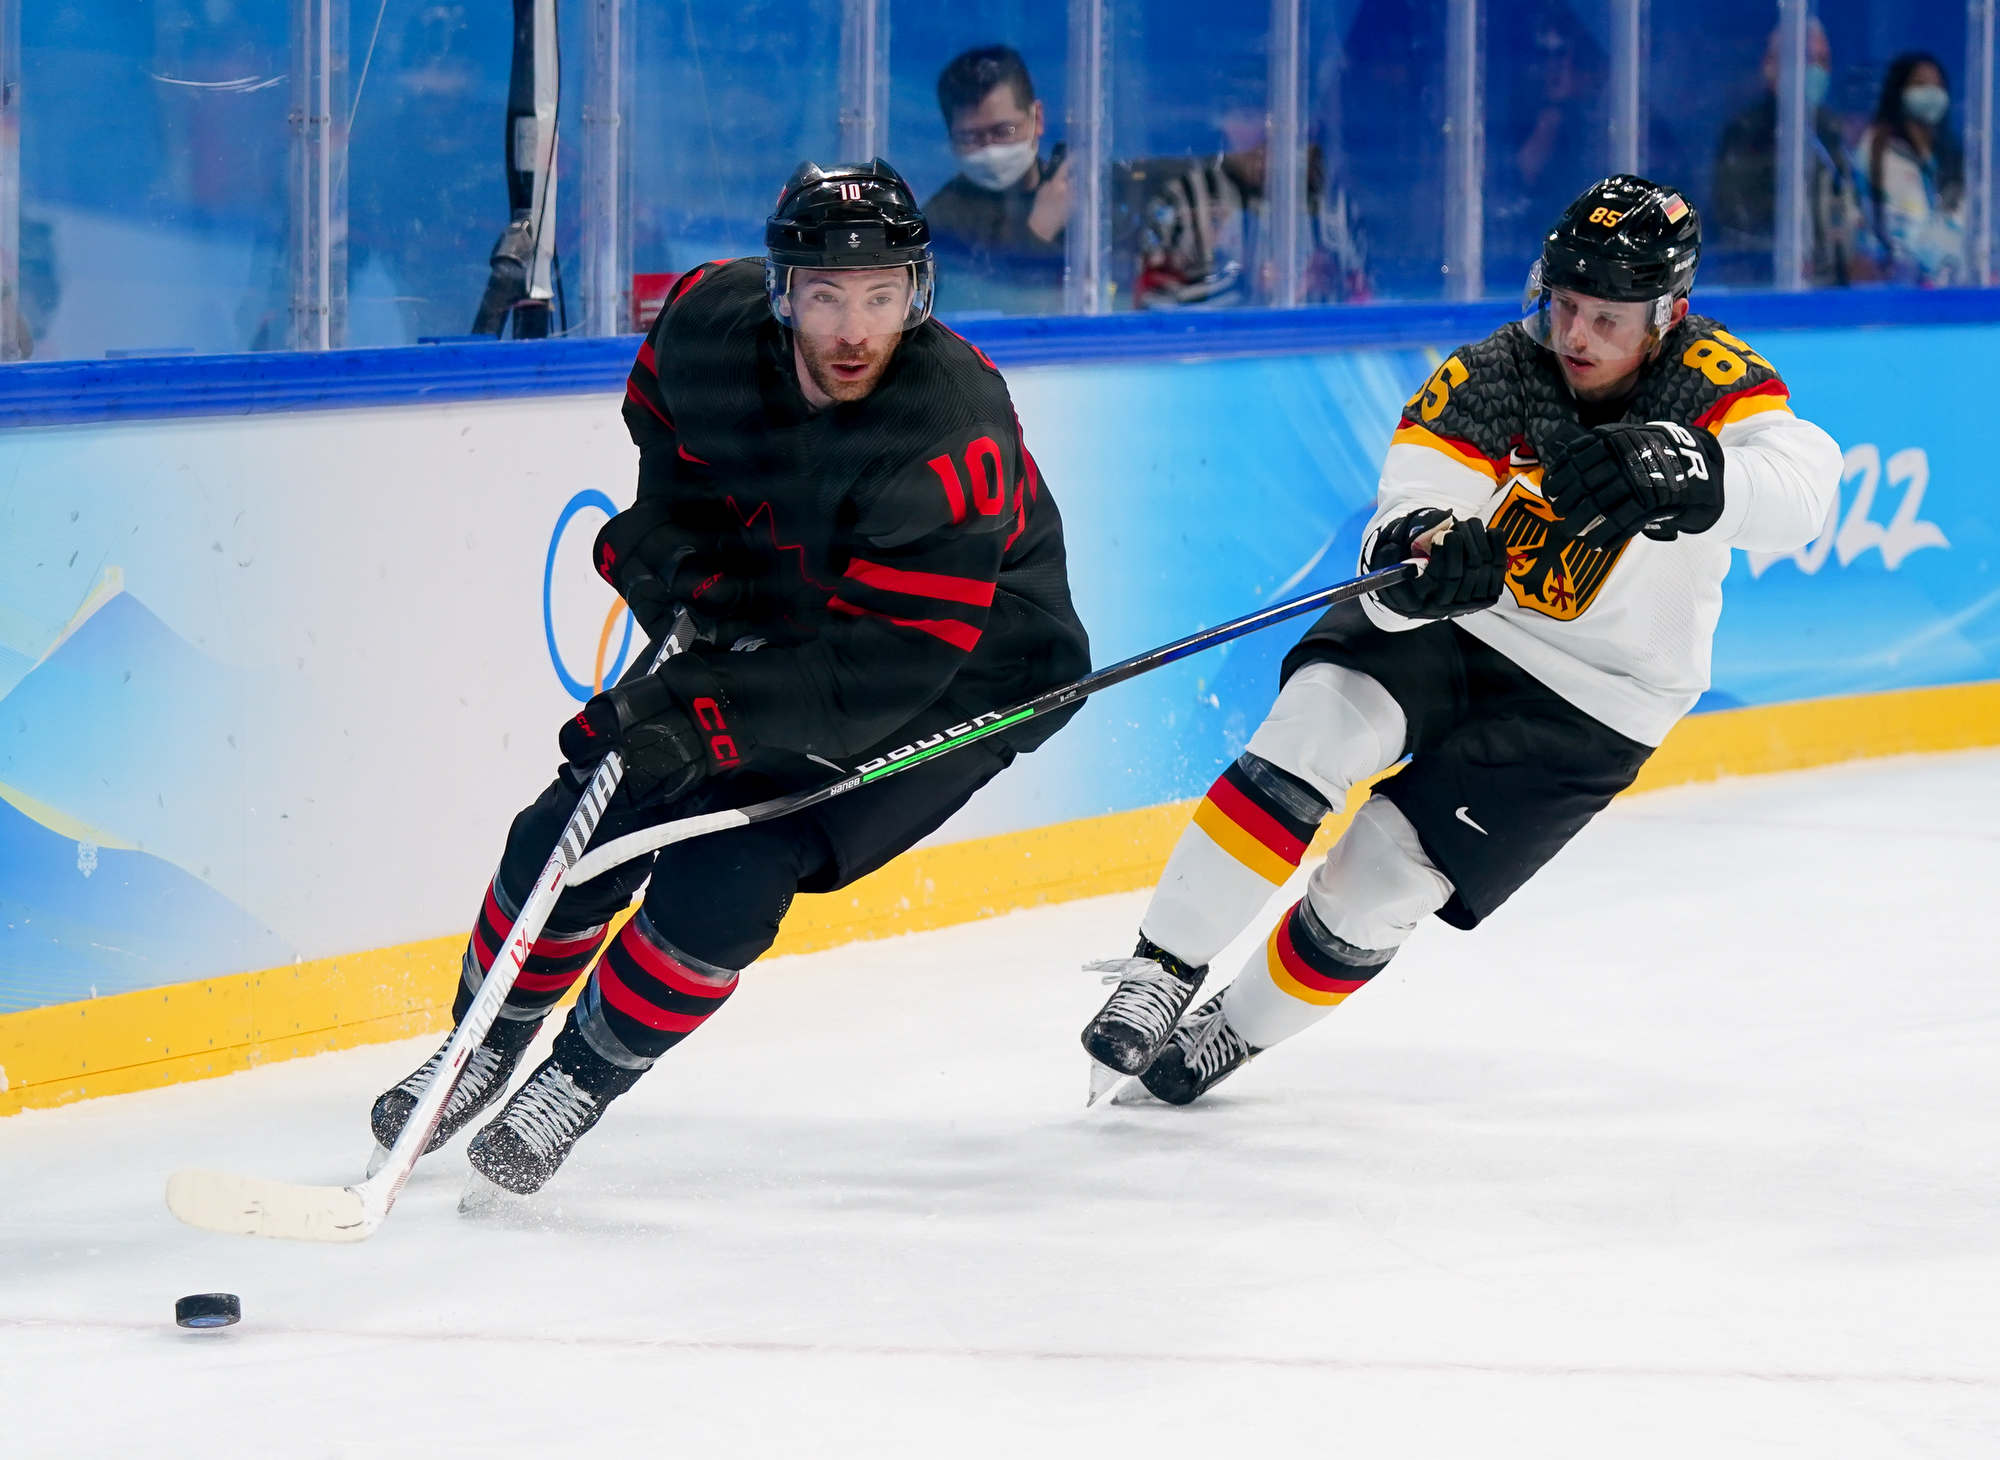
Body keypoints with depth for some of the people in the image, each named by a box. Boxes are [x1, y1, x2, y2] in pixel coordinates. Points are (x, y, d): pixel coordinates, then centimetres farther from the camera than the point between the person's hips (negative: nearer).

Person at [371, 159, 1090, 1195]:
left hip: (958, 662, -6)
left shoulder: (952, 433, -37)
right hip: (758, 613, 6)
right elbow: (661, 410, 7)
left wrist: (703, 719, -43)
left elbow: (886, 668, -37)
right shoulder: (712, 321, -20)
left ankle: (581, 1080, 1)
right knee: (577, 829, 0)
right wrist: (667, 543, -7)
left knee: (727, 872, -20)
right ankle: (489, 1047, 25)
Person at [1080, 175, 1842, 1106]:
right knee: (1323, 728, -26)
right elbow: (1407, 521, -24)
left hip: (1591, 698, -1)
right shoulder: (1484, 381, -14)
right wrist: (1423, 550, -49)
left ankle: (1237, 1030, 16)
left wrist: (1680, 473, -56)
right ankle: (1164, 973, -20)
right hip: (1449, 622, 1)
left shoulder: (1707, 379, -17)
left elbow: (1800, 487, -36)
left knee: (1385, 868, -8)